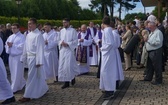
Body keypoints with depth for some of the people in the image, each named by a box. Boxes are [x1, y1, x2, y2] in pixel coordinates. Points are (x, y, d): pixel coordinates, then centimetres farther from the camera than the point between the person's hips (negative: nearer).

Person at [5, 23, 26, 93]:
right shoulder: (10, 37, 15)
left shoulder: (22, 37, -6)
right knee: (13, 72, 13)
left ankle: (14, 88, 5)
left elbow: (22, 46, -18)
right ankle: (22, 83, 31)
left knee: (17, 73, -2)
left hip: (18, 56, -8)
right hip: (11, 56, 8)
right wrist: (8, 45, -9)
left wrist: (13, 45, -14)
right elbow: (6, 45, 14)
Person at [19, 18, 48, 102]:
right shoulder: (28, 35, 10)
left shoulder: (38, 35, -14)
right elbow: (26, 47, 15)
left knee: (31, 77, -4)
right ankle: (43, 89, 33)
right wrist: (23, 58, 14)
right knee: (37, 75, 17)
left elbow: (40, 48, -17)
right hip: (29, 57, 8)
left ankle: (27, 96, 3)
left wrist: (39, 61, -20)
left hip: (35, 58, -8)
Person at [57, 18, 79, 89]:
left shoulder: (73, 31, -4)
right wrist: (61, 43, -7)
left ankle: (73, 77, 21)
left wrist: (67, 44, -16)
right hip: (62, 50, 5)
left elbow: (75, 41, -8)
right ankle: (66, 82, 10)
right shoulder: (61, 31, 11)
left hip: (70, 50, -5)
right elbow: (59, 40, 14)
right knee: (62, 66, 3)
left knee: (69, 66, -8)